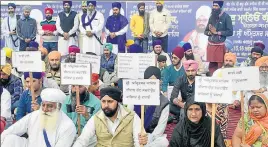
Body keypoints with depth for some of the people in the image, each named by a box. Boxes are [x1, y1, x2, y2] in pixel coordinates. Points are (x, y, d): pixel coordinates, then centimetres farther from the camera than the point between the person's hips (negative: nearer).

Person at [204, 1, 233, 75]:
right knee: (211, 66, 6)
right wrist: (210, 32, -7)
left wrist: (217, 32, -12)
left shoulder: (226, 16, -3)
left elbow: (230, 32, -9)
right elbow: (206, 31, 15)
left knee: (220, 66, -5)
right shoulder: (211, 17, 12)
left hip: (220, 45, -5)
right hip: (210, 45, 5)